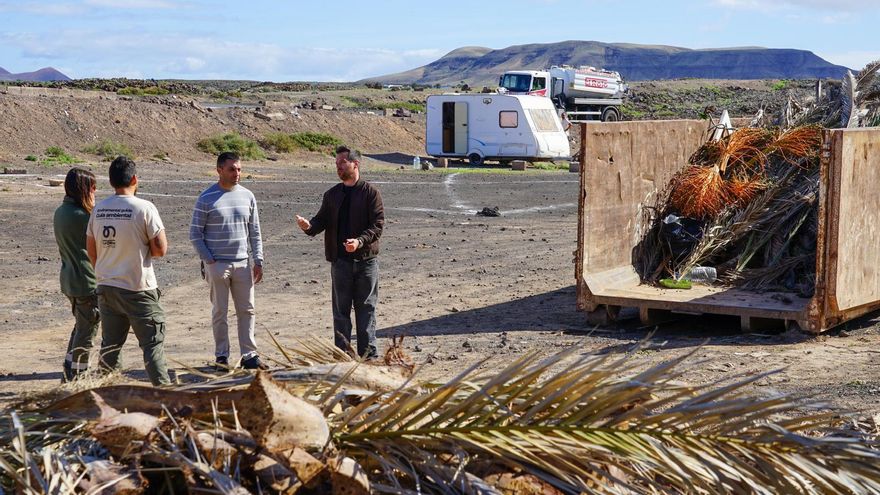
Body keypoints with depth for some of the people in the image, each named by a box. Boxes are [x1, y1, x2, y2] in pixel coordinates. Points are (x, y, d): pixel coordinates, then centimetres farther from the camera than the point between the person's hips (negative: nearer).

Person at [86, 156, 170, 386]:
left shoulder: (98, 209, 3)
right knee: (153, 343, 4)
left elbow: (91, 250, 10)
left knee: (110, 344, 14)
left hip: (106, 287, 5)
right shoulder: (144, 208, -14)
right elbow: (160, 249, -14)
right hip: (138, 290, -5)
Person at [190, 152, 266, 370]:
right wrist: (209, 260, -9)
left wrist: (258, 261, 5)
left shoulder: (247, 196, 8)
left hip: (242, 263, 4)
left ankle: (249, 355, 12)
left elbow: (255, 232, 12)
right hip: (217, 264, -3)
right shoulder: (206, 199, -4)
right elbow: (195, 233, -2)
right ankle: (221, 356, 12)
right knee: (220, 312, 3)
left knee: (247, 311, 5)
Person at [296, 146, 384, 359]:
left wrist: (360, 241, -25)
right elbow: (323, 220, 7)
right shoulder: (332, 195, 12)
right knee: (341, 310, 6)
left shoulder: (371, 193, -2)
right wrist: (309, 226, -16)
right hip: (340, 260, 4)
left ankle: (369, 354, 10)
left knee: (366, 308, 3)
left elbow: (378, 224, -9)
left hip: (366, 260, -3)